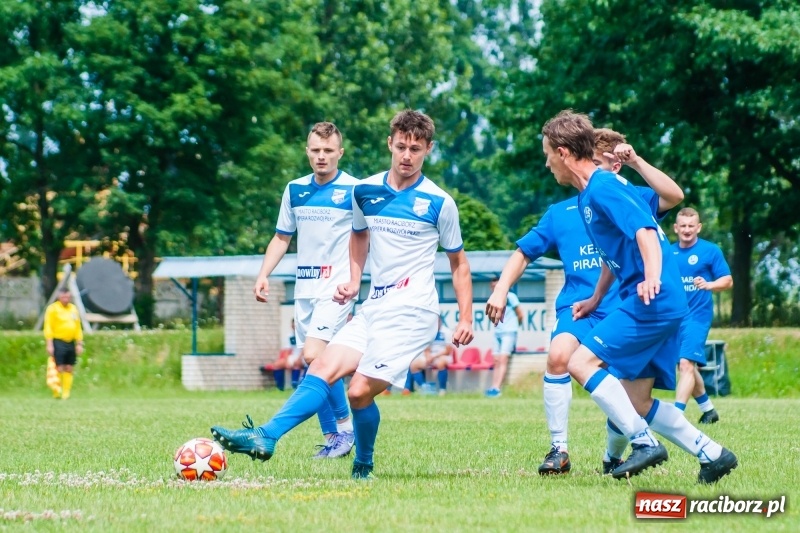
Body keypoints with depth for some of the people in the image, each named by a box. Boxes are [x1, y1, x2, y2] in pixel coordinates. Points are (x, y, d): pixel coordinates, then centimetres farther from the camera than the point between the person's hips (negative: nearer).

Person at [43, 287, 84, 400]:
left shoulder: (74, 309, 14)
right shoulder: (52, 309, -2)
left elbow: (78, 328, 18)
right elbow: (48, 328, -6)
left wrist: (79, 344, 12)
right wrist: (49, 344, -13)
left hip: (71, 343, 5)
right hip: (58, 342, -5)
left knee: (69, 369, 4)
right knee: (59, 368, -10)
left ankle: (66, 393, 8)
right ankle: (56, 392, -3)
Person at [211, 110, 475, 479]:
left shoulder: (439, 203, -4)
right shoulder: (365, 191, 7)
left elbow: (458, 261, 7)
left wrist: (466, 318, 2)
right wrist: (354, 281, 15)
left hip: (412, 311, -5)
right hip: (374, 307, 5)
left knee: (360, 390, -15)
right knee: (324, 367, -11)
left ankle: (363, 467, 6)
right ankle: (265, 437, -20)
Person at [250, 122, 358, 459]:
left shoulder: (354, 190, -5)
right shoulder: (294, 190, 10)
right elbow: (282, 237, 18)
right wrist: (264, 275, 6)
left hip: (335, 289, -6)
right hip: (304, 289, 6)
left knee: (314, 355, -21)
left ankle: (344, 426, -7)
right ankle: (333, 437, 13)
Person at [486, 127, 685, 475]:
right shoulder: (561, 213, 14)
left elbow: (674, 196, -11)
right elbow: (524, 253, 20)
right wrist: (501, 290, 7)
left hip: (622, 309, -1)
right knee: (558, 355, -28)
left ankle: (613, 458, 21)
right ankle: (558, 450, -20)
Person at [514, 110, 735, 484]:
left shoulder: (603, 188, -11)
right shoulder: (588, 194, 19)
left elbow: (645, 231, -24)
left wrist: (652, 277, -40)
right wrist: (595, 300, 39)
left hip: (652, 301, -10)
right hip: (661, 306, 10)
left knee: (581, 362, -16)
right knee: (637, 401, 8)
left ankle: (644, 442, -16)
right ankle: (712, 454, 11)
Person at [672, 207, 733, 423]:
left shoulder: (710, 250, -3)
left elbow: (727, 281, -4)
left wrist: (709, 285, -22)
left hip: (697, 316, -6)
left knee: (686, 363, -19)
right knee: (686, 367, 14)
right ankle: (708, 409, 31)